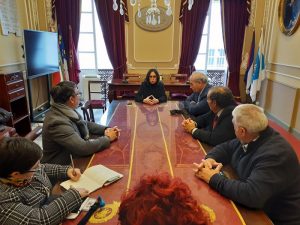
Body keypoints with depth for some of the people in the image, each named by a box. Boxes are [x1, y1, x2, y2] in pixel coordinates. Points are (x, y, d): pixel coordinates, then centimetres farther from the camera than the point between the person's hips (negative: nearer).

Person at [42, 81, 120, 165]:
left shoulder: (67, 111, -2)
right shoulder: (58, 123, -27)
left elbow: (85, 124, 13)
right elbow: (83, 148, -30)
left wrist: (105, 130, -3)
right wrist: (108, 138, -17)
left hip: (72, 158, 7)